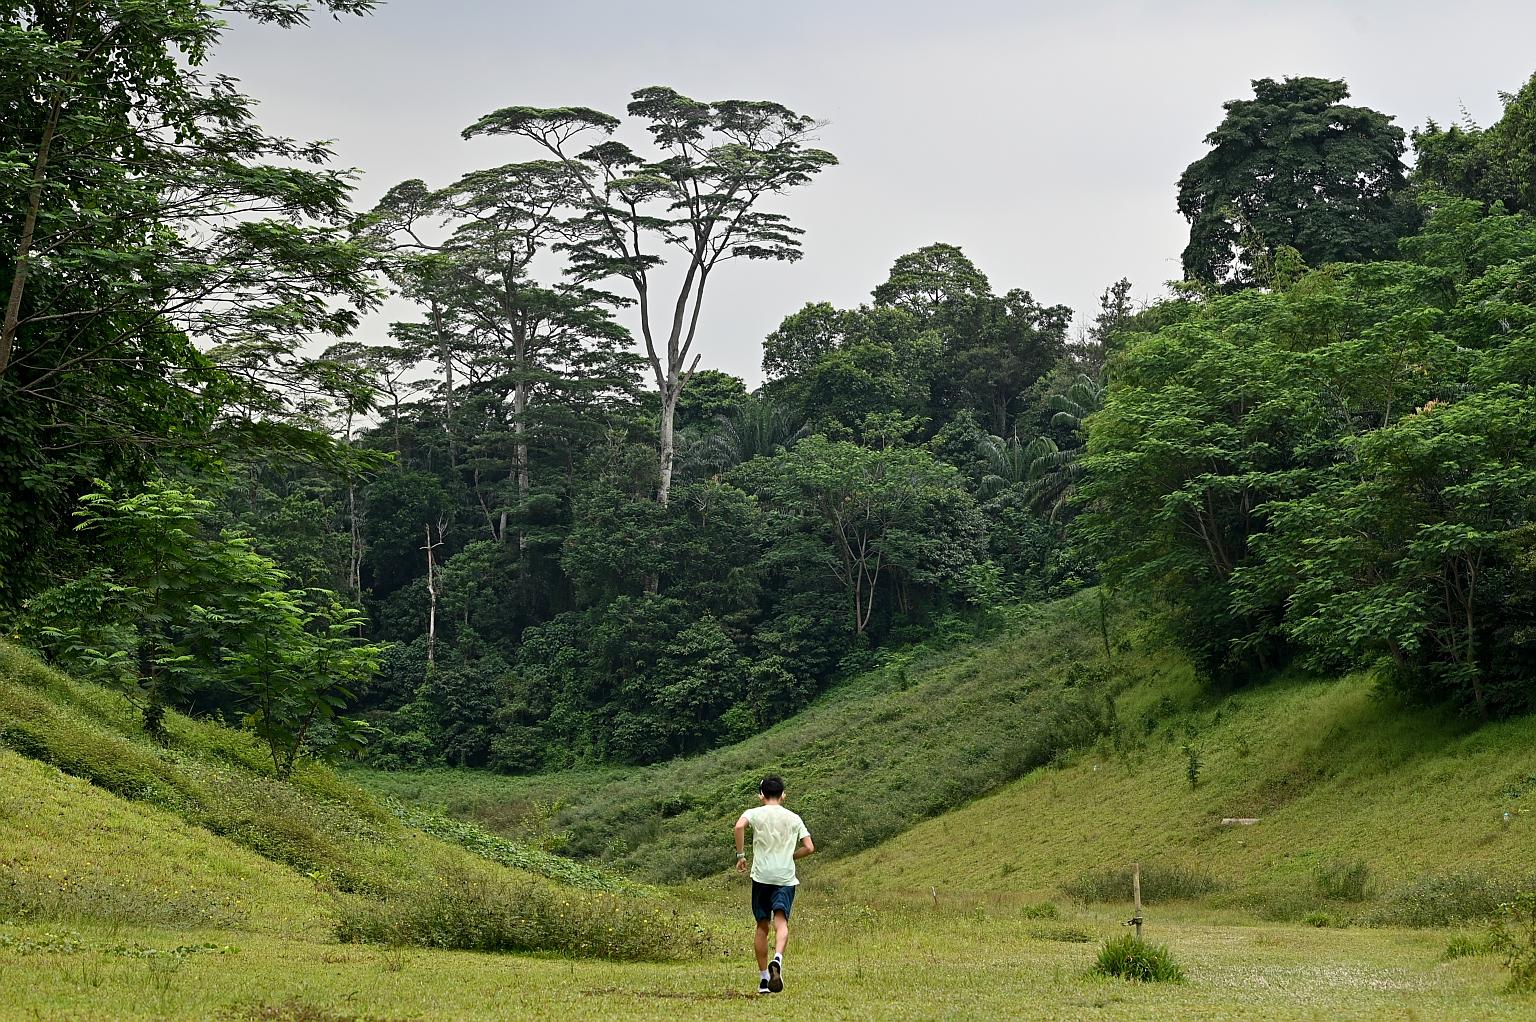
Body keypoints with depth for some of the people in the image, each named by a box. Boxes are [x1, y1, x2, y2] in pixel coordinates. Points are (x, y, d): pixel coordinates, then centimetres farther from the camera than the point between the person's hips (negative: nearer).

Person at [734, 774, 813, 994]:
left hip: (761, 877, 0)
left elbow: (739, 826, -17)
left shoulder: (754, 813, 5)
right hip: (786, 877, 0)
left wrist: (740, 855, -6)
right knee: (781, 921, -11)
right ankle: (777, 958, -40)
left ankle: (763, 978, 13)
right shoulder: (794, 818, 12)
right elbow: (809, 847, 7)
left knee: (762, 926, 10)